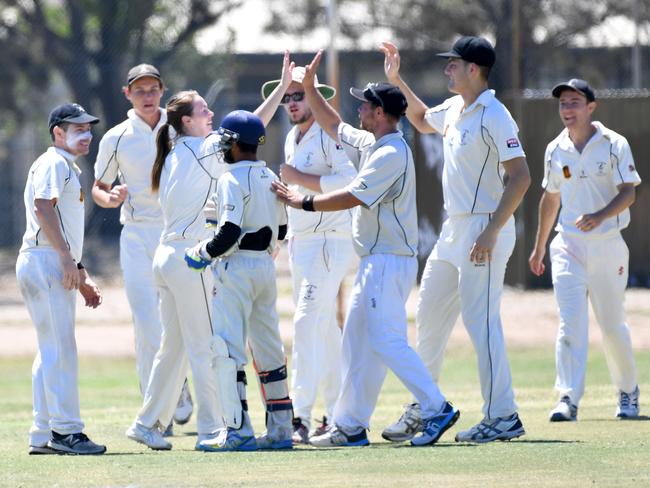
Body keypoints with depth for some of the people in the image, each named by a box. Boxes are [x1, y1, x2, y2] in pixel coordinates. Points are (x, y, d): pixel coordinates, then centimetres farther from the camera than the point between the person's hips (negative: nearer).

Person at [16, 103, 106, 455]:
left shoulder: (69, 169, 26)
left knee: (51, 352, 10)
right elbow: (43, 207, -21)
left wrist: (83, 279, 24)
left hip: (57, 265, 11)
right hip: (44, 262, -11)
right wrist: (67, 257, -24)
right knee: (60, 348, -12)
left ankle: (43, 436, 12)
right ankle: (66, 430, -14)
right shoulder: (53, 163, -6)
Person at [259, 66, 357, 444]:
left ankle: (301, 417, -22)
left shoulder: (328, 133, -12)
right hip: (299, 241, 9)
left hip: (331, 240, -9)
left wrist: (299, 179, -21)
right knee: (324, 328, 12)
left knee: (307, 321, -17)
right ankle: (338, 412, 18)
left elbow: (349, 182, -24)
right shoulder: (292, 139, 16)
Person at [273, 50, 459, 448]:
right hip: (375, 262, 11)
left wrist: (305, 203, -11)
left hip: (390, 261, -11)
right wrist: (309, 88, 25)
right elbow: (334, 127, 30)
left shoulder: (392, 153, -17)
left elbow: (354, 197, -20)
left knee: (386, 340, -16)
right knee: (358, 342, 12)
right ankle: (350, 426, 15)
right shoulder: (371, 144, 14)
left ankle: (437, 409, -19)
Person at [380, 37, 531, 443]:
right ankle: (422, 409, 23)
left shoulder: (494, 116, -16)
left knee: (481, 320, -10)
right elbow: (422, 119, 36)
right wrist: (396, 80, 24)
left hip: (484, 231, -10)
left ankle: (503, 417, -7)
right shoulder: (454, 110, 12)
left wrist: (491, 231, -25)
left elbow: (521, 177, -21)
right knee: (429, 317, 14)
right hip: (454, 228, 10)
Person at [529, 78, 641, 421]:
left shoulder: (614, 145, -5)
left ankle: (628, 391, 27)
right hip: (568, 246, 2)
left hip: (607, 245, -2)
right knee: (570, 322, -11)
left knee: (612, 325, 6)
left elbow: (628, 193, -11)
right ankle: (568, 399, -17)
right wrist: (539, 247, 23)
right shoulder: (556, 150, 7)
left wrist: (600, 216, -29)